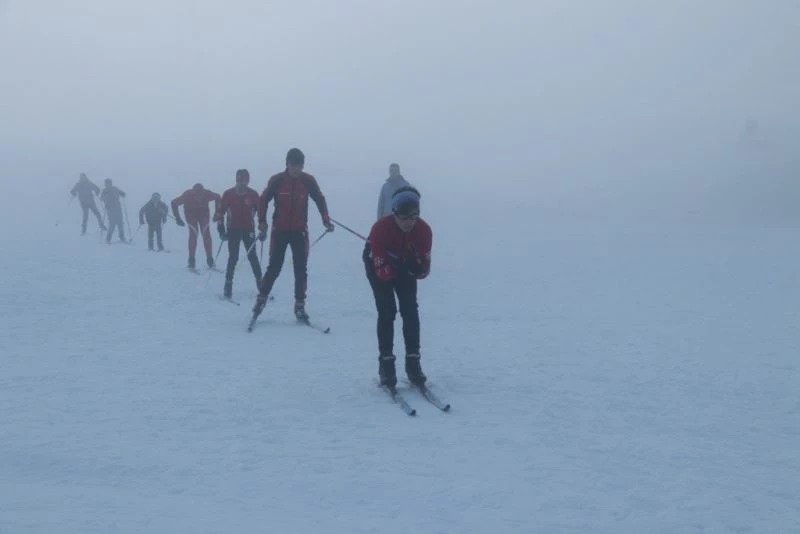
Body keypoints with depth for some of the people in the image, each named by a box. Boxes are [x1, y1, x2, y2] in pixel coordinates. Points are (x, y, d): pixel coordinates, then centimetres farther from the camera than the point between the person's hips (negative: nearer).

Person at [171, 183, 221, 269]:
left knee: (206, 233, -11)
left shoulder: (207, 194, -33)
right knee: (193, 233, -16)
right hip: (191, 213, -1)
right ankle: (191, 261, -10)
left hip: (203, 212, 1)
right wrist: (178, 218, -23)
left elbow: (217, 197, -11)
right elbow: (174, 203, -23)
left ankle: (210, 259, -7)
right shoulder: (187, 195, -37)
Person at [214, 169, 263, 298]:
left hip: (249, 230, 1)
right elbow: (220, 212, 0)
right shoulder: (228, 194, -3)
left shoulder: (253, 194, -1)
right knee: (233, 258, -5)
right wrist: (221, 229, -6)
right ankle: (228, 285, 0)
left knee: (252, 256, -3)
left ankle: (260, 282, 4)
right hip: (233, 230, -1)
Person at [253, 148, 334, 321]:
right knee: (274, 268, 0)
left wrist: (326, 219, -4)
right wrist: (262, 223, -7)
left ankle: (300, 305, 7)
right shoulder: (277, 180, -7)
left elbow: (319, 199, 8)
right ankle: (261, 298, 16)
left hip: (300, 231, 1)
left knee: (301, 269, 0)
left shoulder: (308, 181, -3)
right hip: (279, 230, -1)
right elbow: (264, 200, 1)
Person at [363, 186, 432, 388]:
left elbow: (425, 268, -23)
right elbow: (381, 270, -34)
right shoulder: (380, 229, -37)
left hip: (406, 265, 3)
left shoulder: (424, 230, -28)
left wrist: (417, 269, -44)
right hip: (379, 265, -3)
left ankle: (413, 361, -2)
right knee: (387, 311, -15)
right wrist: (392, 269, -54)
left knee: (410, 311, -9)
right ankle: (386, 363, -9)